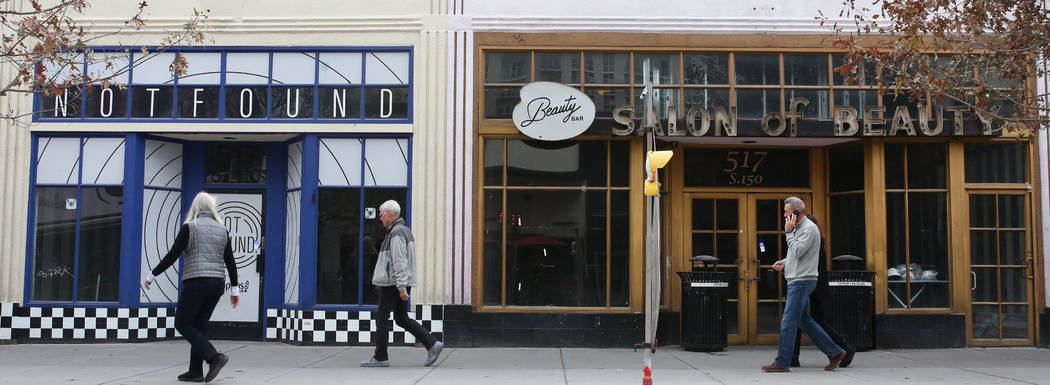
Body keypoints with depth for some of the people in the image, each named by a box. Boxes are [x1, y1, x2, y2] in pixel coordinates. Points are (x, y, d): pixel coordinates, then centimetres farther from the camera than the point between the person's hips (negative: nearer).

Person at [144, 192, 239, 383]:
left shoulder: (189, 227, -3)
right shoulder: (221, 230, 13)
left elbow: (172, 256, -7)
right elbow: (230, 262, 12)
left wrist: (153, 275, 3)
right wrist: (235, 289, 16)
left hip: (196, 282, -6)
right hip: (217, 283, 6)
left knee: (182, 324, 1)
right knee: (199, 325, 13)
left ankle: (214, 357, -14)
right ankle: (196, 371, 10)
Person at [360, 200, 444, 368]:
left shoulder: (397, 233, -15)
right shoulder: (404, 230, 18)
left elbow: (399, 262, -22)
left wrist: (401, 287, -25)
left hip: (394, 283, -10)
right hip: (399, 284, 10)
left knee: (381, 317, -1)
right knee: (402, 319, 11)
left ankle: (380, 357, 5)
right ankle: (432, 344, 4)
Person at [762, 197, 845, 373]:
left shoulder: (809, 228, -12)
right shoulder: (798, 228, 18)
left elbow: (797, 251, -21)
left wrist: (789, 232, -13)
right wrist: (784, 262, 9)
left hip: (802, 281, -10)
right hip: (797, 280, 10)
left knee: (788, 322, -9)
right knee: (805, 321, 13)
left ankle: (782, 363, -5)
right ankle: (834, 352, 19)